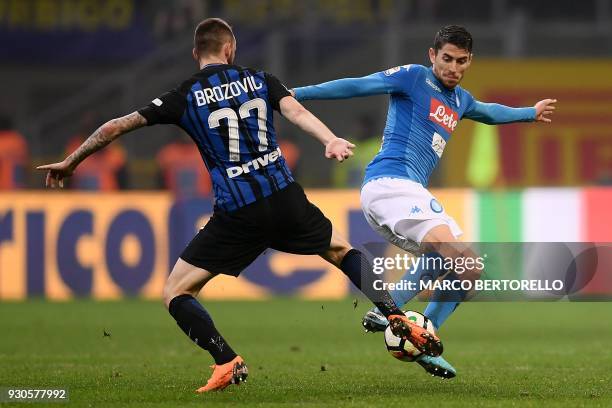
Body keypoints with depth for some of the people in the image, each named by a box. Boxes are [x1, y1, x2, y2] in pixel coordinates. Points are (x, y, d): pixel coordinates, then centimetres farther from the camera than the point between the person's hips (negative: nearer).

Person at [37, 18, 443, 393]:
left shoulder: (184, 98, 4)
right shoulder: (260, 80, 9)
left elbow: (117, 127, 4)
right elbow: (296, 111, -10)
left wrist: (70, 162, 14)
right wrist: (331, 140, -24)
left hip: (236, 215, -3)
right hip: (285, 197, 3)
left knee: (176, 292, 8)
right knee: (343, 251, 29)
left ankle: (227, 361, -12)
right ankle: (396, 318, 14)